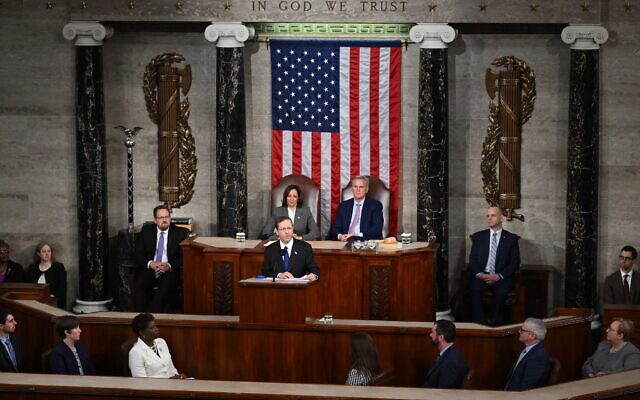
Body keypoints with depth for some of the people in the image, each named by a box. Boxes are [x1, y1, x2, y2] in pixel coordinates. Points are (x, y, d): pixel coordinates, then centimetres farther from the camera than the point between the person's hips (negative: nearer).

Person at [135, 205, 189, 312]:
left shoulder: (180, 233, 6)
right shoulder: (146, 231, 11)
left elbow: (183, 257, 1)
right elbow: (138, 254, 7)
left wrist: (169, 266, -17)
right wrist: (150, 263, -13)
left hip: (170, 271, -2)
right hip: (149, 269, 2)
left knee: (166, 286, -35)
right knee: (139, 285, -30)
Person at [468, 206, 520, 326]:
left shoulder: (511, 239, 8)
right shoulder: (478, 237, 15)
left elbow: (515, 263, 2)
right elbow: (472, 259, 10)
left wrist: (499, 276, -12)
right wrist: (480, 274, -10)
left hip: (501, 278, -2)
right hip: (481, 276, 2)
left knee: (502, 291, -34)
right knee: (474, 289, -31)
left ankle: (493, 323, -21)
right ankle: (479, 324, -28)